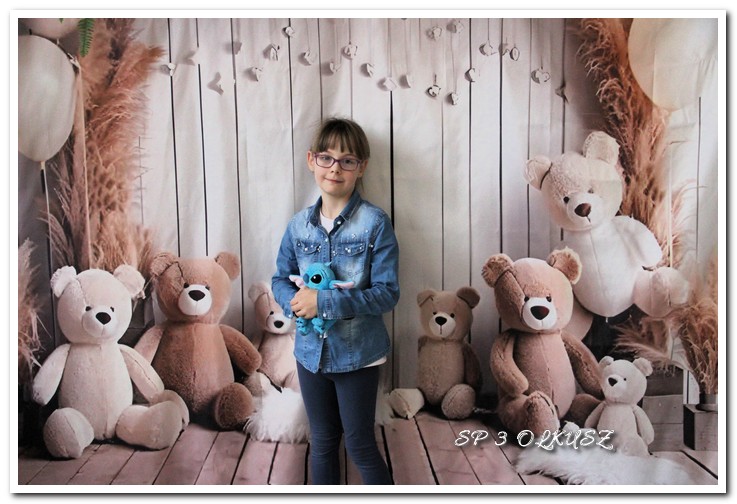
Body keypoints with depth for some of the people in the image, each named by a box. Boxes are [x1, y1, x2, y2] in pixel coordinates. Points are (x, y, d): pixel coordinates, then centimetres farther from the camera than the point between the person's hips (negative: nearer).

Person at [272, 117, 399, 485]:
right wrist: (295, 302, -14)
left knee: (360, 445, 8)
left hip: (358, 354, -4)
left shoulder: (375, 223, -14)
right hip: (311, 351, 4)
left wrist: (324, 302, -25)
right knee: (321, 443, 19)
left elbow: (387, 293, -17)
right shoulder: (299, 224, 0)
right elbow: (280, 279, 9)